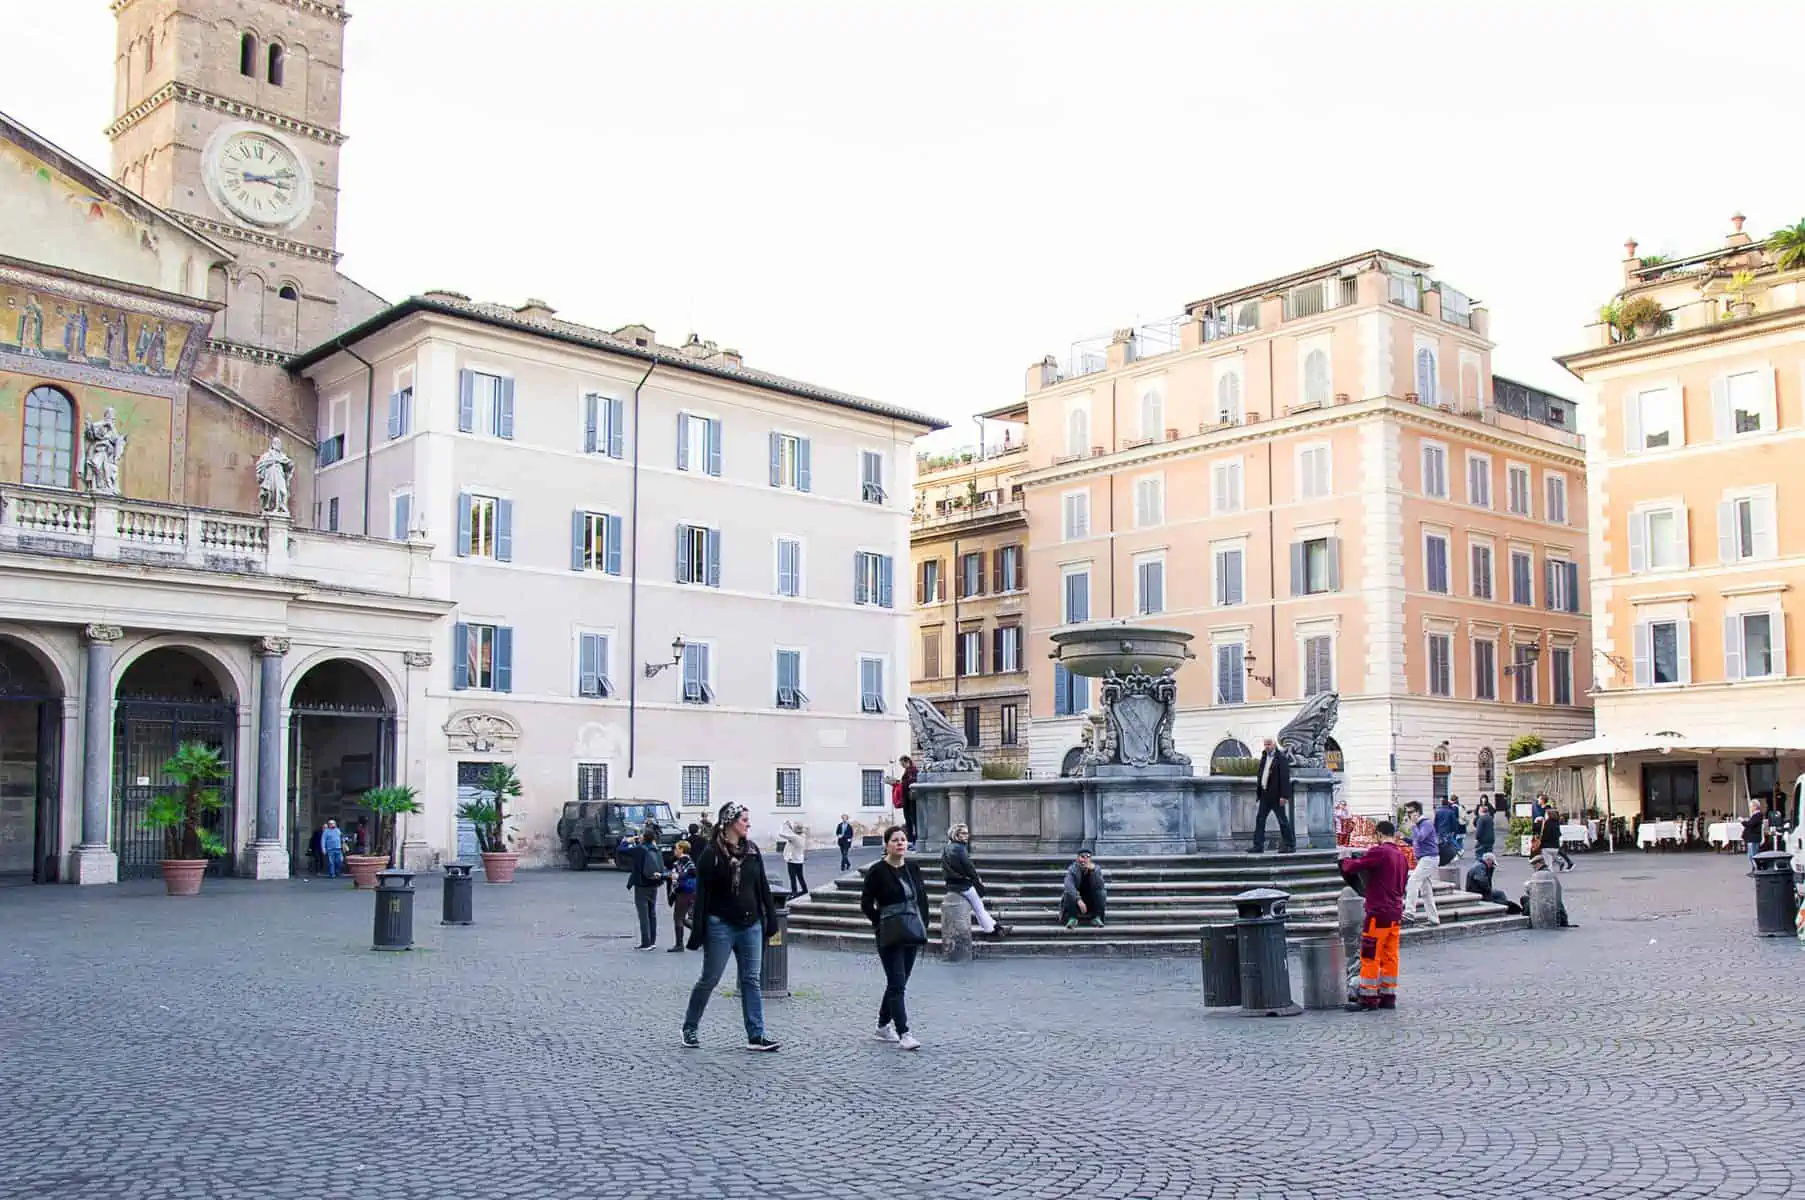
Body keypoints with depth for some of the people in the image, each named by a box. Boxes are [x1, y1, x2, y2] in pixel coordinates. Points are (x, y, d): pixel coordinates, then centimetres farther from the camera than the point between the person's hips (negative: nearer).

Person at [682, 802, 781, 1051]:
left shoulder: (752, 850, 6)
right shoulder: (711, 853, -9)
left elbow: (763, 887, 11)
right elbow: (702, 893, -10)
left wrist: (771, 918, 8)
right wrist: (698, 931, -13)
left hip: (751, 925, 5)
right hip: (721, 925, -5)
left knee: (751, 980, 4)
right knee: (709, 979, 5)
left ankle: (756, 1036, 4)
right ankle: (690, 1028, 22)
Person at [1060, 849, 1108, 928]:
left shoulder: (1096, 869, -10)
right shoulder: (1072, 869, -15)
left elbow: (1100, 886, -26)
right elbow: (1069, 886, -34)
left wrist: (1093, 871, -38)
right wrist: (1079, 900, -49)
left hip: (1092, 903, 1)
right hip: (1076, 899, -1)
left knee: (1102, 893, -25)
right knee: (1068, 892, -30)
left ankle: (1096, 918, -16)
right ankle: (1072, 918, -22)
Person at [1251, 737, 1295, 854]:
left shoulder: (1281, 758, -12)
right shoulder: (1264, 756, 12)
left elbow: (1285, 777, -16)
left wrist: (1284, 796, -21)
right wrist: (1258, 789, 12)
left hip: (1276, 795, -8)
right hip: (1265, 794, 8)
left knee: (1282, 820, 0)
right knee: (1260, 819, 5)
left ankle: (1290, 845, 10)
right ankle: (1258, 846, 7)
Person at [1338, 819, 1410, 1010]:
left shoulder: (1379, 852, -14)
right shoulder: (1400, 854, 12)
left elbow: (1353, 867, -16)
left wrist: (1346, 862, 5)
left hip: (1379, 912, -8)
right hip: (1396, 913, 8)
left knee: (1370, 957, -3)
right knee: (1390, 956, 12)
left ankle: (1368, 998, -2)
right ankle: (1388, 996, 15)